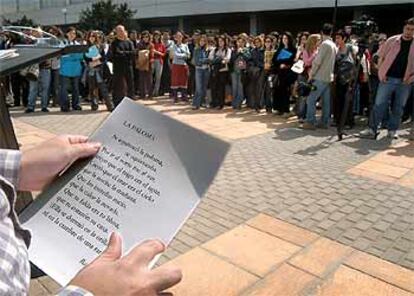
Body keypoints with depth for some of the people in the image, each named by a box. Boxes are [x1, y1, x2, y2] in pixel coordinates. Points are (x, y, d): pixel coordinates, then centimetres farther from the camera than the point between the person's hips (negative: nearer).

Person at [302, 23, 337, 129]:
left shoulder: (324, 44, -12)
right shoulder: (334, 45, 13)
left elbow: (317, 61, -15)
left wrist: (311, 74, -8)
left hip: (320, 77, -8)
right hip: (329, 77, 8)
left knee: (311, 99, -6)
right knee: (326, 101, 8)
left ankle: (310, 122, -7)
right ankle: (324, 122, 12)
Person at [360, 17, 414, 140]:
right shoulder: (392, 40, 3)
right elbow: (381, 57, 6)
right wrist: (381, 73, -3)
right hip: (388, 79, -1)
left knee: (398, 107, 7)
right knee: (379, 104, -4)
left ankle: (392, 130, 18)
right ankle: (372, 130, 0)